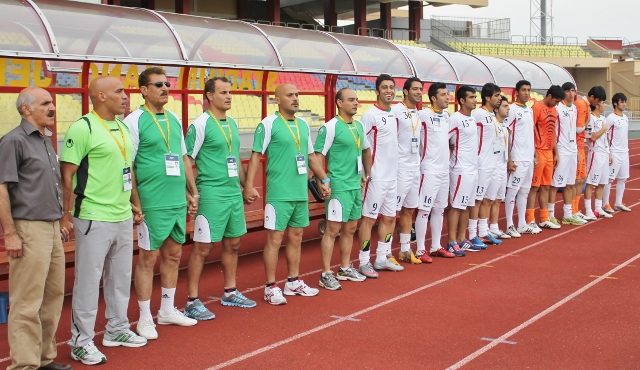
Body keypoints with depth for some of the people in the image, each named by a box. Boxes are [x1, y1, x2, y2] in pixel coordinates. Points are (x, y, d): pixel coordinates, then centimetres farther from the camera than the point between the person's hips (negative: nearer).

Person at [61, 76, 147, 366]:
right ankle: (81, 341, 11)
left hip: (123, 218, 8)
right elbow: (67, 174, -13)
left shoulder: (123, 128, 12)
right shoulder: (82, 128, -13)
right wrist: (67, 214, -15)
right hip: (94, 219, -8)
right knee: (88, 281, 0)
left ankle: (117, 329, 32)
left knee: (121, 277, 17)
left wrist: (134, 205, 19)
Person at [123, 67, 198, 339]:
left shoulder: (174, 119, 12)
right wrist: (136, 204, -15)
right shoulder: (135, 121, -9)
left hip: (178, 202, 7)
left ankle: (167, 310, 28)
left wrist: (192, 191, 14)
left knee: (173, 255, 14)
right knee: (148, 258, 1)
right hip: (152, 204, -7)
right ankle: (145, 318, 12)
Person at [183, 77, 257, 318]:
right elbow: (187, 161, -12)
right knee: (202, 248, -4)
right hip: (211, 196, -8)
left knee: (233, 244, 16)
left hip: (234, 194, 8)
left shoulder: (232, 123, 13)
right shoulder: (201, 124, -11)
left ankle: (230, 293, 30)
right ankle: (192, 302, 4)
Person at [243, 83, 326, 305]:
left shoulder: (303, 125, 12)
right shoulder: (269, 124, -8)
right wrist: (249, 185, -18)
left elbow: (311, 156, 21)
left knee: (296, 237, 13)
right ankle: (271, 287, 5)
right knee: (275, 238, -3)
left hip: (301, 193, 7)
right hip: (279, 194, -7)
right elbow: (256, 155, -10)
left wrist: (324, 180, 19)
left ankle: (293, 282, 25)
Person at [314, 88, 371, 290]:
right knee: (333, 229, -5)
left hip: (356, 185, 8)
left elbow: (366, 150, 25)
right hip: (338, 186, -8)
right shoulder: (330, 127, -12)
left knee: (350, 228, 15)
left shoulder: (359, 126, 11)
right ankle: (326, 274, 2)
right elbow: (318, 156, -13)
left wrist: (367, 175, 21)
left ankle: (345, 268, 27)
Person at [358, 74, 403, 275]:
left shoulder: (394, 114, 12)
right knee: (368, 218, -2)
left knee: (389, 217, 13)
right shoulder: (371, 115, -12)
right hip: (376, 177, -8)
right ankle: (364, 262, 5)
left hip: (392, 176, 8)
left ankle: (382, 258, 23)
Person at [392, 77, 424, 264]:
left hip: (415, 167, 8)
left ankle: (405, 250, 23)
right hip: (400, 167, -8)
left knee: (409, 210, 14)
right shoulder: (396, 111, -12)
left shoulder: (419, 113, 13)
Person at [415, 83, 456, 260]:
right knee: (424, 210, -4)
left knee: (439, 209, 13)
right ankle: (420, 250, 1)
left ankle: (436, 247, 22)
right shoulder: (423, 115, -12)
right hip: (429, 170, -8)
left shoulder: (446, 115, 11)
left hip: (444, 169, 8)